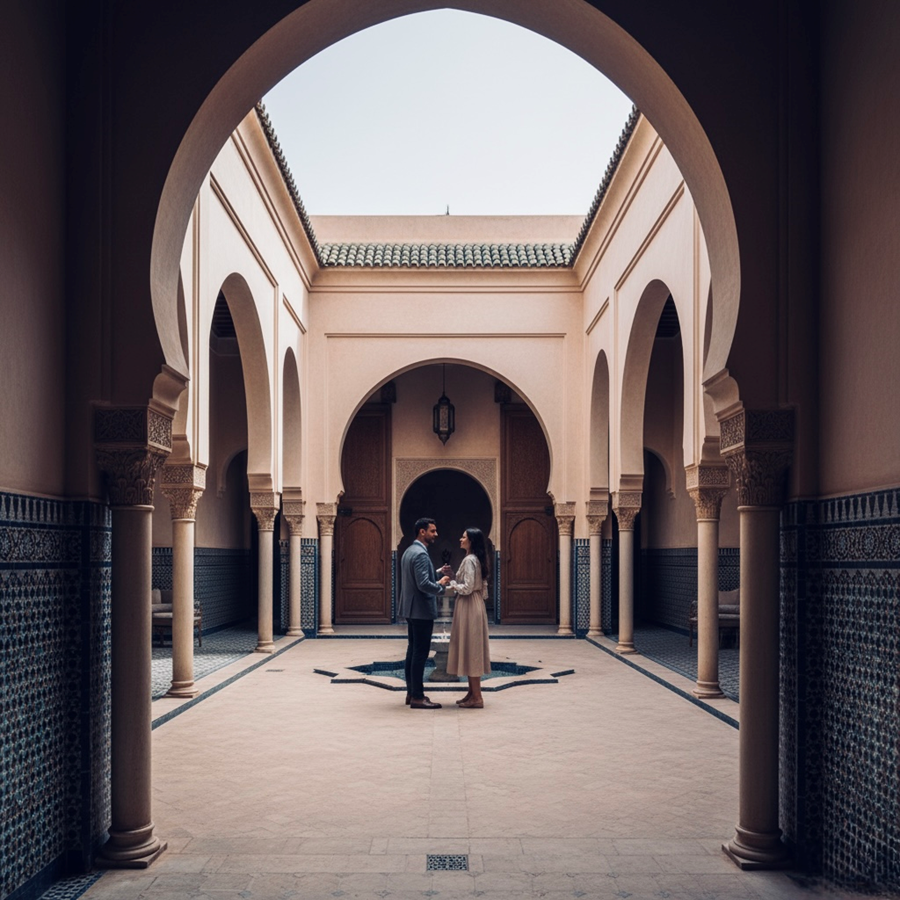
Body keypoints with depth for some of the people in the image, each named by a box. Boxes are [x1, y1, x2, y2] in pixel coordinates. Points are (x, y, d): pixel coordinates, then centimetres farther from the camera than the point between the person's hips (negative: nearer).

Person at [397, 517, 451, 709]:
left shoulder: (409, 551, 14)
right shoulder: (421, 554, -18)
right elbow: (423, 584, -25)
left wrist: (438, 574, 11)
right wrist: (441, 585, -9)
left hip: (411, 609, 10)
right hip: (422, 610, -10)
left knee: (413, 651, 14)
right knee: (420, 653, -6)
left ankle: (411, 693, 20)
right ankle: (417, 697, -4)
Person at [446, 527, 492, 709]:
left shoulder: (470, 560, -16)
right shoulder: (475, 559, 14)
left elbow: (467, 588, -22)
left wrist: (452, 584, -6)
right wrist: (454, 583, 11)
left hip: (469, 608, -10)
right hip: (472, 607, 10)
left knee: (470, 649, -7)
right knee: (470, 650, 13)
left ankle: (477, 698, -4)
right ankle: (472, 693, 17)